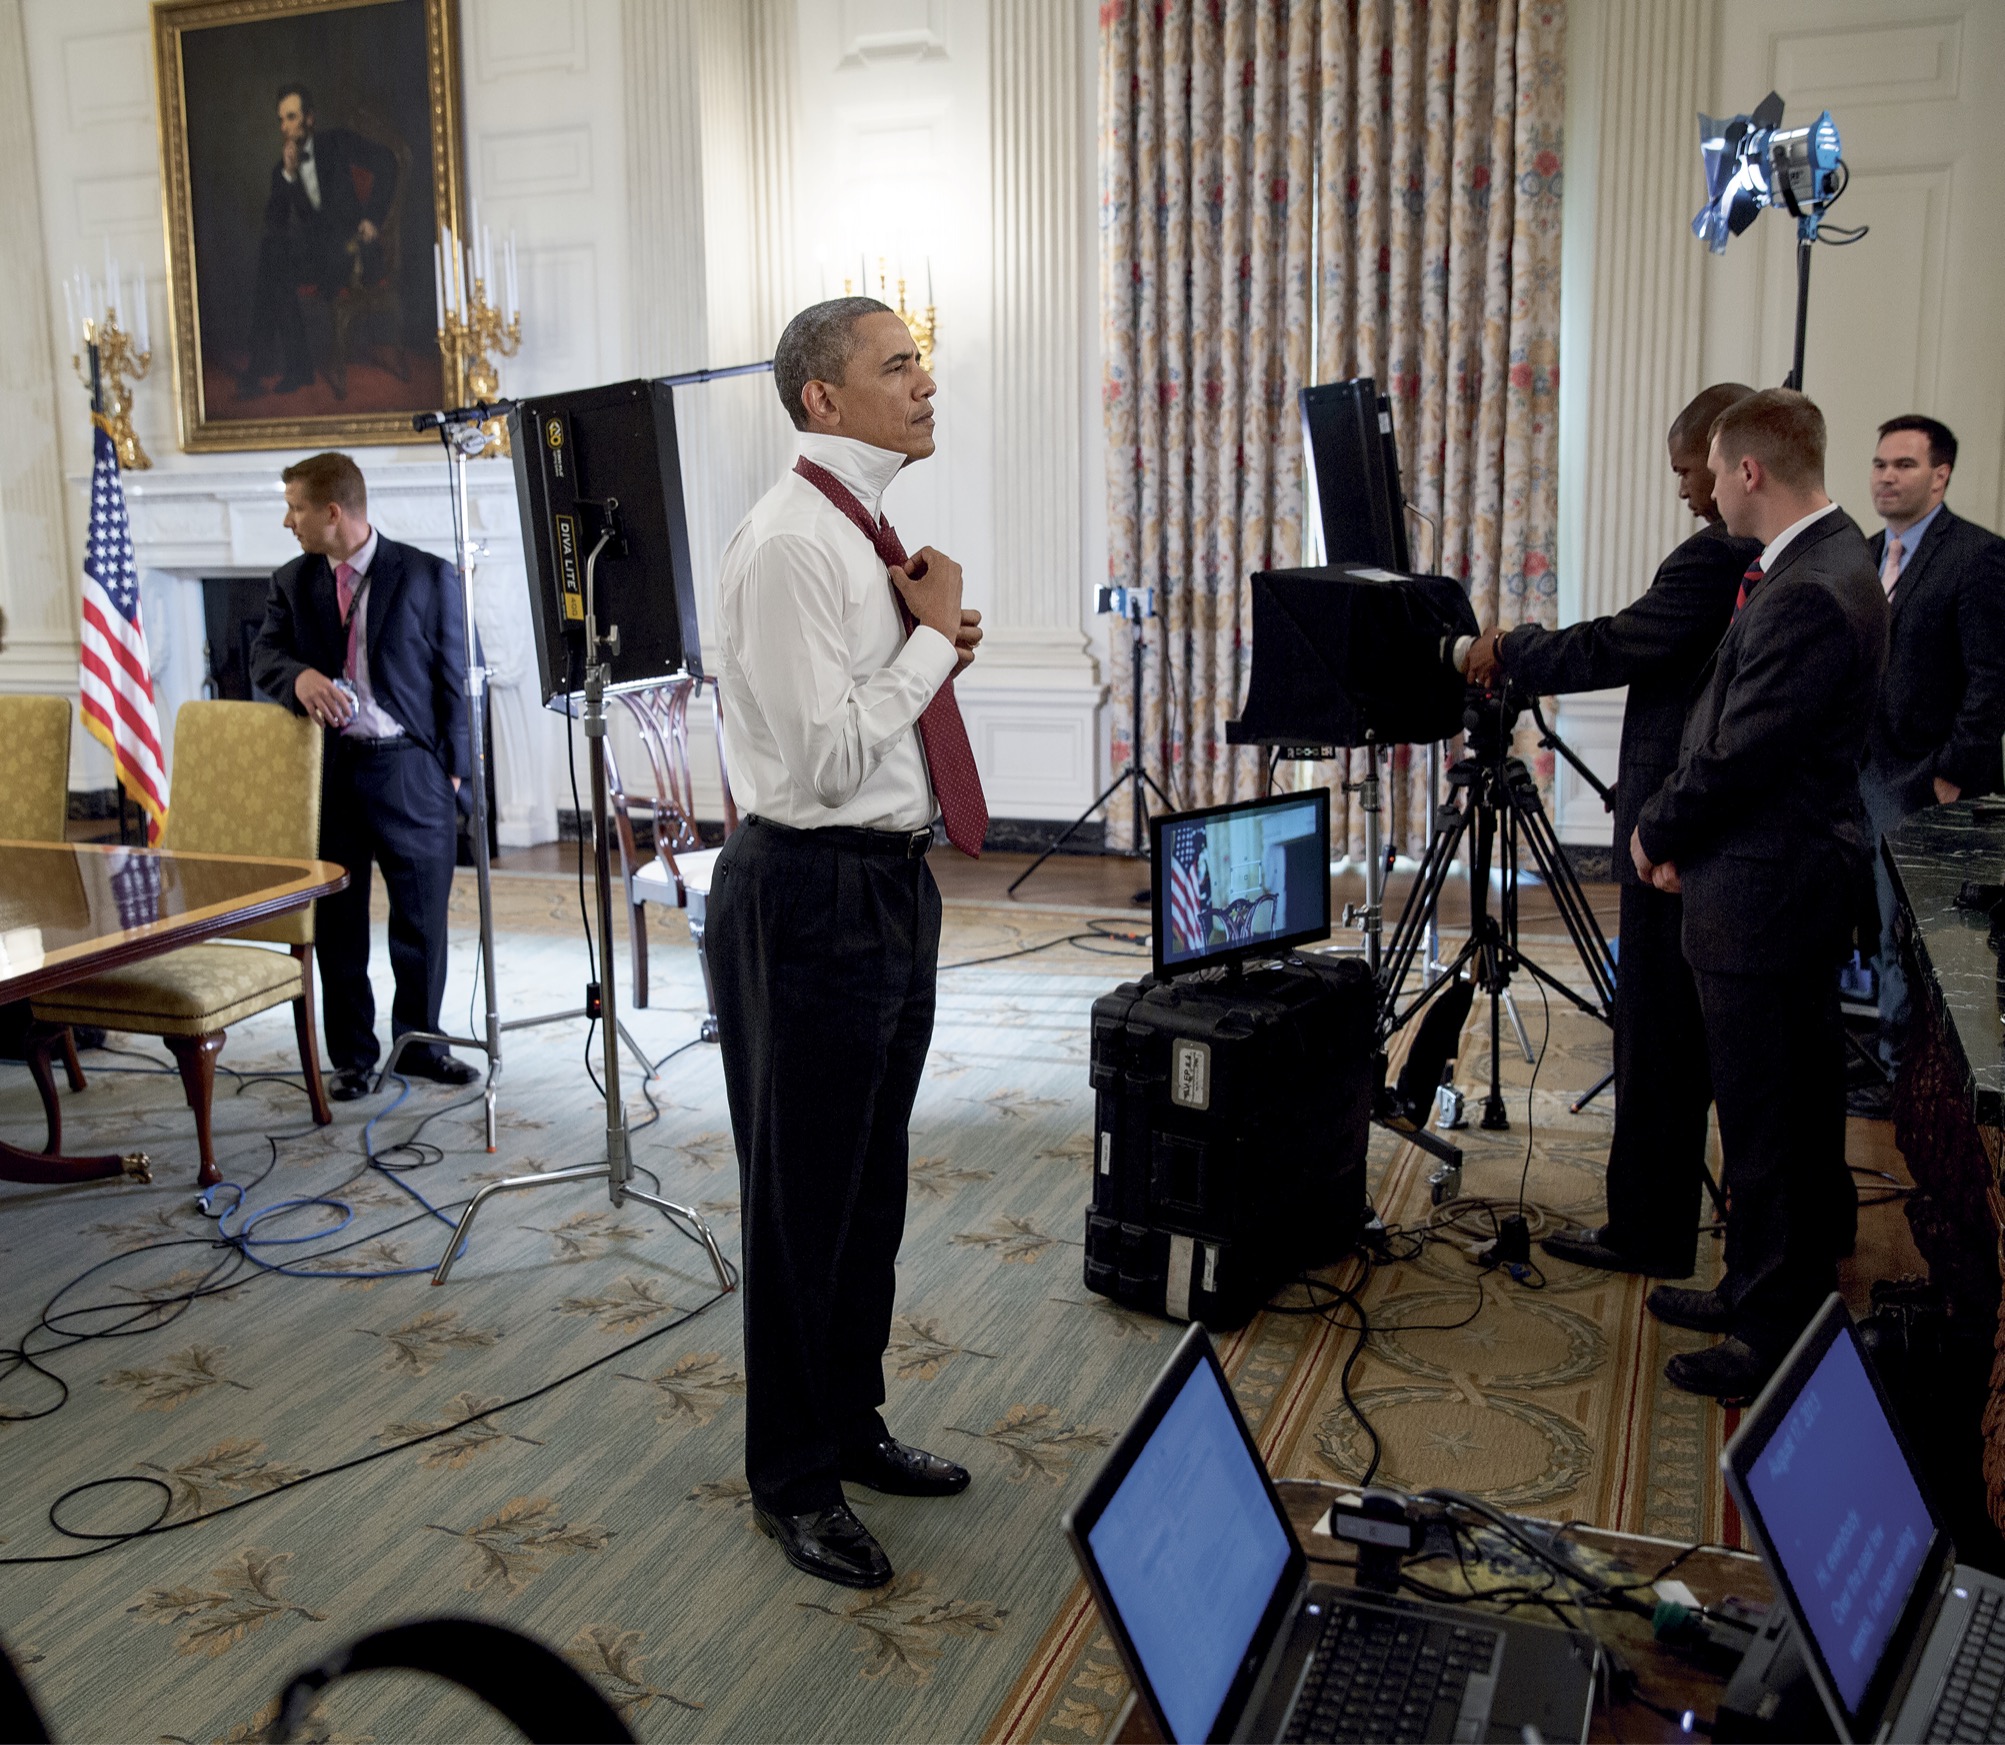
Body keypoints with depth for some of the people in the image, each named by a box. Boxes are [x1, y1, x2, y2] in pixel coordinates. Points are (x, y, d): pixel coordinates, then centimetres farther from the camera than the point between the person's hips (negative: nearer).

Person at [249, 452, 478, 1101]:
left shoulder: (429, 577, -2)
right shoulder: (293, 583, 10)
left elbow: (456, 676, 0)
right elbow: (264, 655, 3)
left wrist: (452, 768, -3)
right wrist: (298, 675, -21)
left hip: (408, 768, -3)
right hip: (326, 768, 3)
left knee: (421, 921, 5)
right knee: (336, 925, 8)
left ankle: (417, 1042, 23)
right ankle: (350, 1055, 21)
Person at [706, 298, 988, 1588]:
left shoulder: (872, 528, 12)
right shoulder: (790, 542, -18)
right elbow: (829, 753, -23)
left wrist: (939, 643, 1)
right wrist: (934, 636, -13)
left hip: (892, 880, 10)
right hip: (813, 896, -10)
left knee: (874, 1180, 20)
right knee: (804, 1197, 5)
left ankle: (851, 1423, 39)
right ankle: (793, 1480, 23)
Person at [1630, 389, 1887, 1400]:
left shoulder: (1807, 595, -23)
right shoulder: (1829, 561, 10)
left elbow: (1735, 759, -22)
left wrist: (1655, 836, -4)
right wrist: (1680, 832, 7)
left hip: (1762, 898, -10)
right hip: (1797, 882, 10)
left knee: (1766, 1128, 2)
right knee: (1792, 1115, 20)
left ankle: (1776, 1338, 15)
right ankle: (1765, 1293, 34)